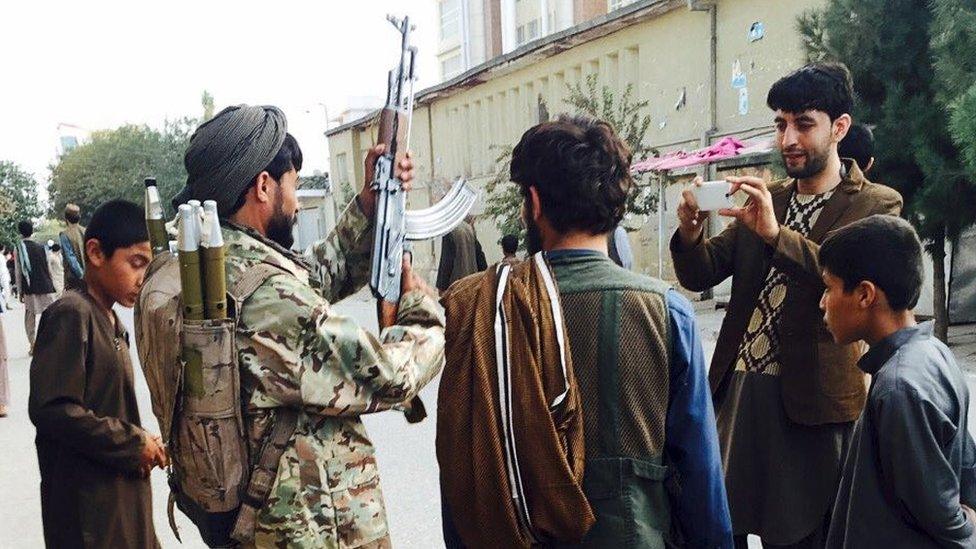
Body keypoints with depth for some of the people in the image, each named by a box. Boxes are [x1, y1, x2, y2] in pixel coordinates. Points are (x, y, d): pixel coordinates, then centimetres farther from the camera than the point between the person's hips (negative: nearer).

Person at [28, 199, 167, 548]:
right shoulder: (71, 314, -15)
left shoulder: (112, 322, 11)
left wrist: (140, 443, -2)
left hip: (124, 491, 8)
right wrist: (134, 443, -16)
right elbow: (51, 410, -23)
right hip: (88, 506, -8)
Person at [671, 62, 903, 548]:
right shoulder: (763, 200, 12)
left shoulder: (876, 205, -2)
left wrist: (775, 234, -32)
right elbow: (701, 276, 6)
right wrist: (690, 233, -15)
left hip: (813, 400, -4)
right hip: (737, 390, 5)